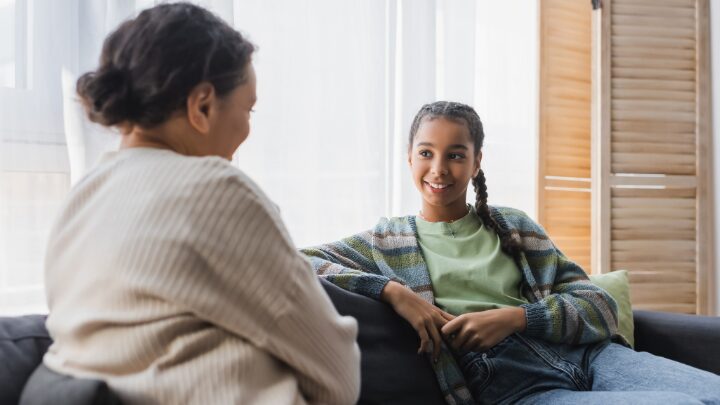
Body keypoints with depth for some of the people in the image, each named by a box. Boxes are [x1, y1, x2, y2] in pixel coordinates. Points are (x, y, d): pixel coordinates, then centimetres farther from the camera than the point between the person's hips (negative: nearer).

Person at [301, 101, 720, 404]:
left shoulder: (513, 225, 18)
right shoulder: (388, 239, 13)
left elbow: (601, 307, 11)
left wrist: (515, 317, -8)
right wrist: (390, 289, -11)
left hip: (587, 354, 5)